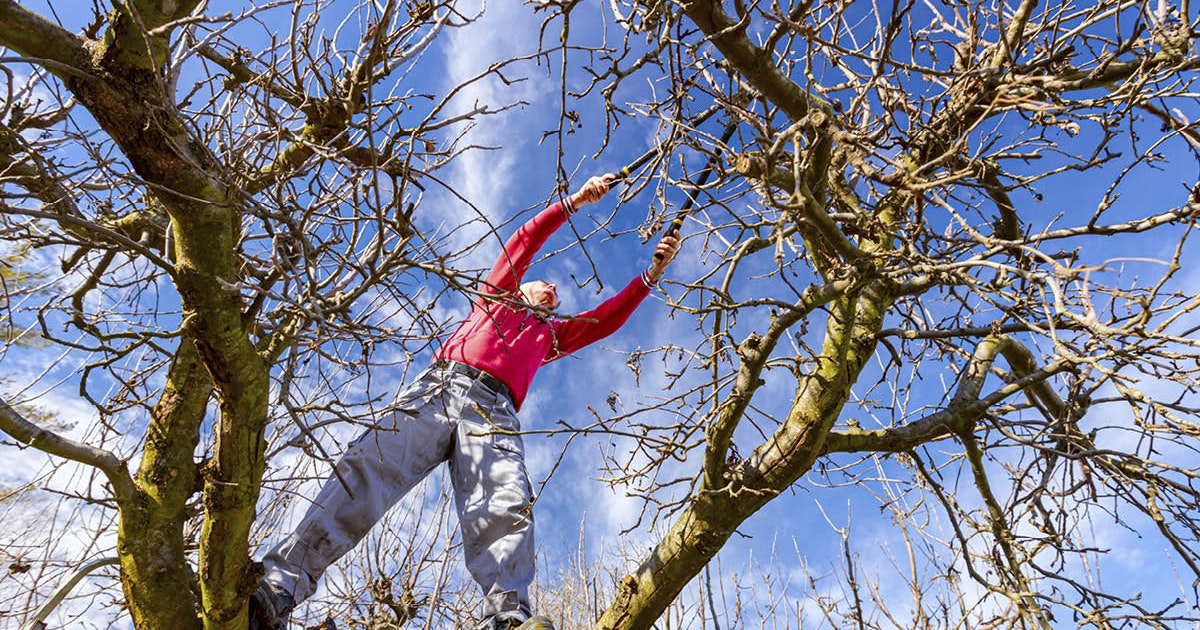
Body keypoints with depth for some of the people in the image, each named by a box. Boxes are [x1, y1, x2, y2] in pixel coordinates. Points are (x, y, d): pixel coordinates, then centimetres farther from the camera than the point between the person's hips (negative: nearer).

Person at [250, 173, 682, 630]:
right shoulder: (497, 295, 36)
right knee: (367, 468, -25)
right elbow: (525, 240, 31)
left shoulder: (552, 334, 38)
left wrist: (651, 275, 27)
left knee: (507, 503, -30)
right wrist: (575, 202, 31)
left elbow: (607, 319, 31)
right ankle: (280, 584, -35)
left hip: (494, 410, 1)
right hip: (438, 386, -1)